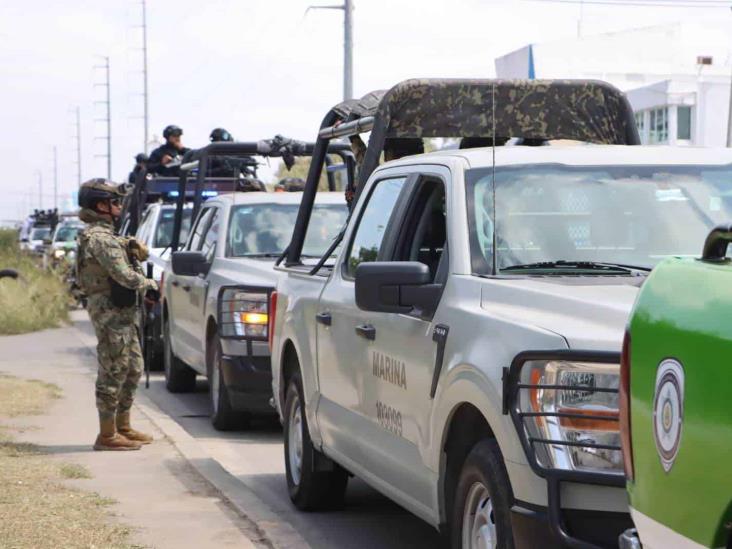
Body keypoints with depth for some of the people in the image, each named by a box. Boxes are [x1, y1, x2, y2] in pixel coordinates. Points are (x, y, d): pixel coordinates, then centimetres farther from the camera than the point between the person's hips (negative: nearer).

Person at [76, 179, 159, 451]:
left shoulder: (107, 234, 16)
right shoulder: (99, 237, -17)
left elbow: (140, 253, 23)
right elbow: (124, 275, -24)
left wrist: (133, 247, 1)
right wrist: (148, 284, -8)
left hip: (123, 314, 11)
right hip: (111, 313, -11)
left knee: (133, 370, 17)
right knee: (113, 374, -6)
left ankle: (123, 428, 25)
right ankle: (107, 436, -1)